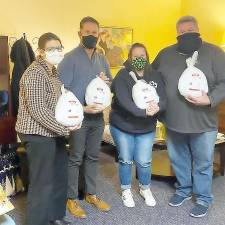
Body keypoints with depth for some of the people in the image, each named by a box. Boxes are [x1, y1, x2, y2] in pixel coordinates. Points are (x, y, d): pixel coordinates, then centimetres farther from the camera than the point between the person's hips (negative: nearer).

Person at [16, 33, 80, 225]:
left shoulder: (53, 72, 12)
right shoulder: (35, 74, -17)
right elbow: (38, 111, -23)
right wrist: (64, 128, -19)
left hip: (54, 132, 10)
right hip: (38, 134, -9)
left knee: (60, 177, 17)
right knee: (42, 183, -2)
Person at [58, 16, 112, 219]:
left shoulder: (102, 59, 11)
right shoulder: (70, 58, -8)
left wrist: (107, 81, -7)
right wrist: (82, 108, -23)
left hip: (98, 115, 6)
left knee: (93, 156, 14)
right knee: (76, 158, 3)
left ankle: (91, 194, 28)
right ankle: (72, 198, 17)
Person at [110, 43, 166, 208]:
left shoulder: (155, 76, -2)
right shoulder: (123, 75, -13)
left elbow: (163, 100, -11)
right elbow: (123, 101, -27)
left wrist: (157, 107, -34)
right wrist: (144, 111, -37)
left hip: (146, 128, 2)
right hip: (122, 126, -2)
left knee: (144, 162, 7)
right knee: (126, 160, 12)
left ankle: (145, 189, 35)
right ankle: (126, 190, 35)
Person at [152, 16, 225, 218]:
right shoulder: (165, 54, 4)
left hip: (203, 123, -3)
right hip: (173, 121, 4)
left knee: (203, 164, 11)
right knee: (178, 160, 19)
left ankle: (203, 199, 30)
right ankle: (183, 190, 41)